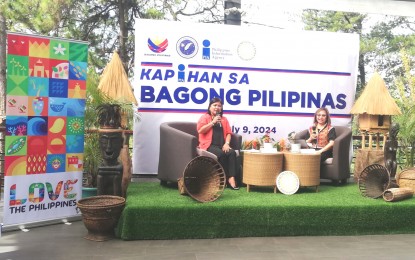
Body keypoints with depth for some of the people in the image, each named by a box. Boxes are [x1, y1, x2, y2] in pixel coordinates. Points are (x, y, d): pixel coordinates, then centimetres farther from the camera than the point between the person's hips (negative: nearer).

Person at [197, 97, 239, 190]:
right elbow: (200, 130, -8)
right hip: (209, 144, -4)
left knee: (232, 152, -27)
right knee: (221, 154, -33)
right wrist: (213, 122, -9)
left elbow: (228, 133, 13)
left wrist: (227, 143, -6)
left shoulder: (224, 119, 21)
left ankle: (231, 178, -31)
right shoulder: (205, 117, 7)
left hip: (221, 145, 4)